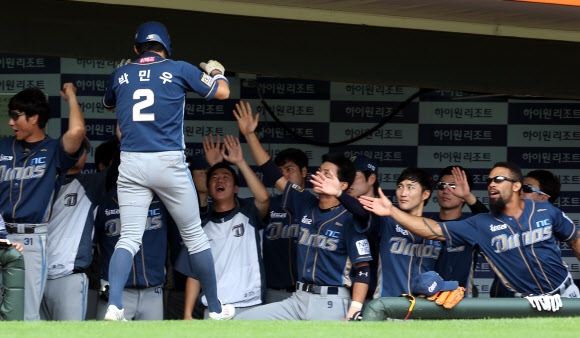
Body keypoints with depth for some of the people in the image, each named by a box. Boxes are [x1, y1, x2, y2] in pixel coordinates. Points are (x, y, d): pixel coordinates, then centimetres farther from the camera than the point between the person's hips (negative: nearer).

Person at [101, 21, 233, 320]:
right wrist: (216, 71, 28)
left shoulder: (121, 74, 10)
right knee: (194, 236, 10)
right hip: (169, 163, -2)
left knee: (129, 238, -1)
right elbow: (222, 92, 8)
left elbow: (108, 104, 31)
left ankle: (113, 305, -22)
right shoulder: (179, 70, 2)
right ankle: (215, 308, 18)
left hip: (130, 164, 2)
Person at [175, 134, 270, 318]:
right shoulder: (203, 227, 12)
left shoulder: (248, 214, 4)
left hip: (249, 308, -3)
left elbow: (263, 198, -20)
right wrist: (187, 313, 3)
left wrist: (240, 162, -19)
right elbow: (193, 275, 12)